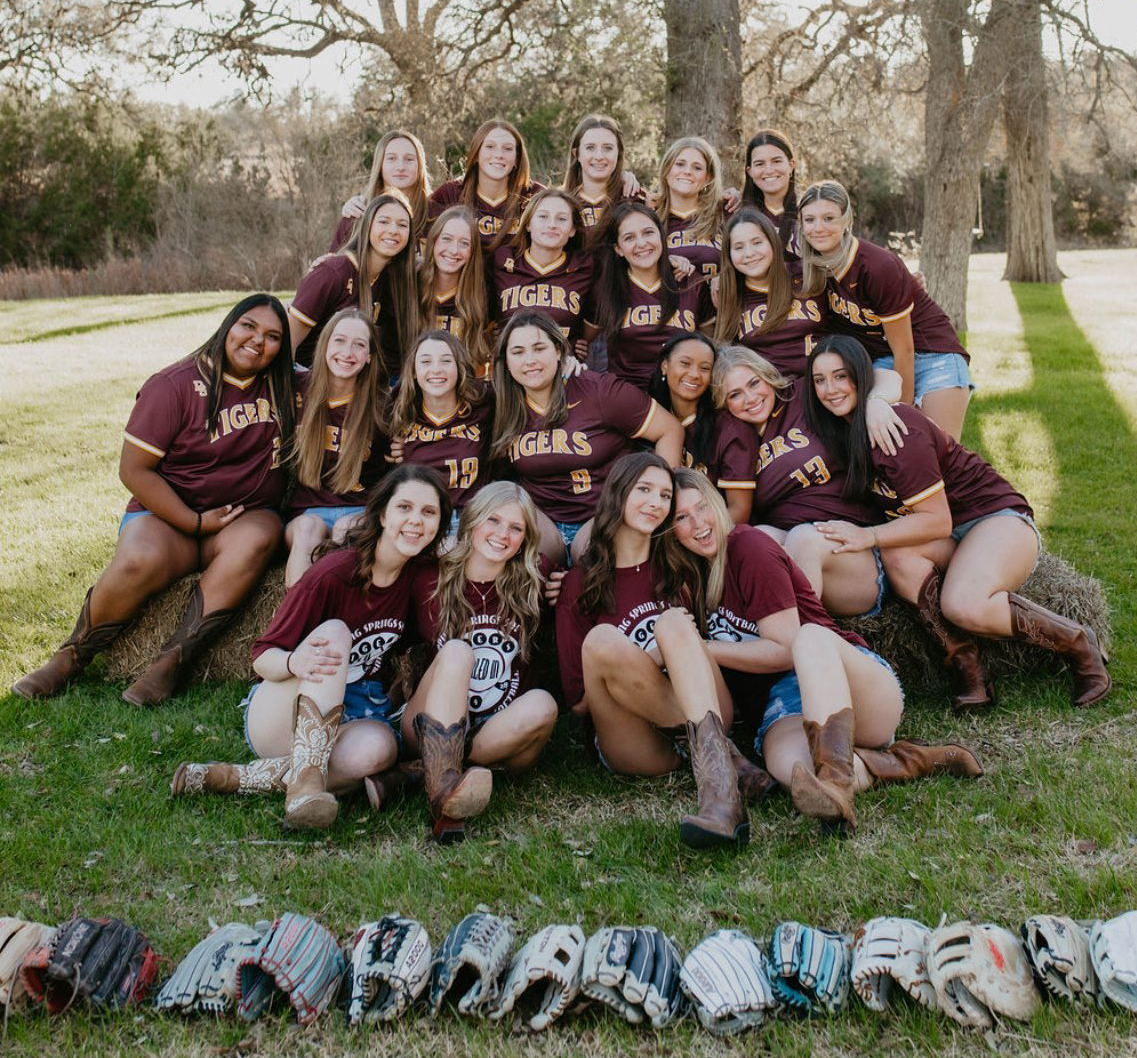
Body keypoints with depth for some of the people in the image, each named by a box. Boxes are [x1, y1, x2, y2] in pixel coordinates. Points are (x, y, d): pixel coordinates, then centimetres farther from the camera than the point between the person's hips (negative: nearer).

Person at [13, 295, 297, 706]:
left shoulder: (281, 388, 6)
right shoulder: (176, 386, -8)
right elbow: (134, 469, -11)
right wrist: (196, 523, -17)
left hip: (249, 514, 3)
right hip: (171, 513, -3)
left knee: (254, 541, -35)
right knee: (141, 560, -36)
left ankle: (174, 660, -31)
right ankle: (72, 657, -11)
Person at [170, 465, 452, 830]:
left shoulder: (421, 574, -3)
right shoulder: (333, 573, -17)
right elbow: (262, 657, -15)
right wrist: (294, 662, -38)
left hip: (354, 714, 4)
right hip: (277, 714, -3)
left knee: (378, 746, -34)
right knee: (335, 631, -31)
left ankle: (234, 778, -23)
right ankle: (306, 781, -40)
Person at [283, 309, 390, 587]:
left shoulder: (380, 405, 1)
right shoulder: (299, 390, 4)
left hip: (362, 511, -1)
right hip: (307, 510, 1)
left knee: (347, 527, -34)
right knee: (308, 528, -32)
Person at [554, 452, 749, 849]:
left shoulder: (677, 567, 16)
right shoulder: (579, 584, 9)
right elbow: (578, 701, 3)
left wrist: (678, 637, 1)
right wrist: (622, 665, -12)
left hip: (702, 712, 2)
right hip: (635, 747, -1)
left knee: (673, 623, -25)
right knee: (600, 640, -26)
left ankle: (717, 779, -46)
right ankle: (718, 754, -26)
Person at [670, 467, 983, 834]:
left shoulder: (748, 545, -3)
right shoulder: (694, 571, 16)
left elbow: (784, 648, -7)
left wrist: (700, 649, -8)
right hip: (784, 705, 3)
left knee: (812, 635, -41)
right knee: (790, 768, -36)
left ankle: (835, 778, -58)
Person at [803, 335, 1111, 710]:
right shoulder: (845, 430, 3)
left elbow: (937, 520, -21)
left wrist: (868, 536, -29)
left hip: (998, 518, -7)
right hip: (947, 541, 7)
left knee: (964, 605, -35)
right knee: (895, 554, -29)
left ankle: (1076, 642, -8)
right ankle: (965, 666, -24)